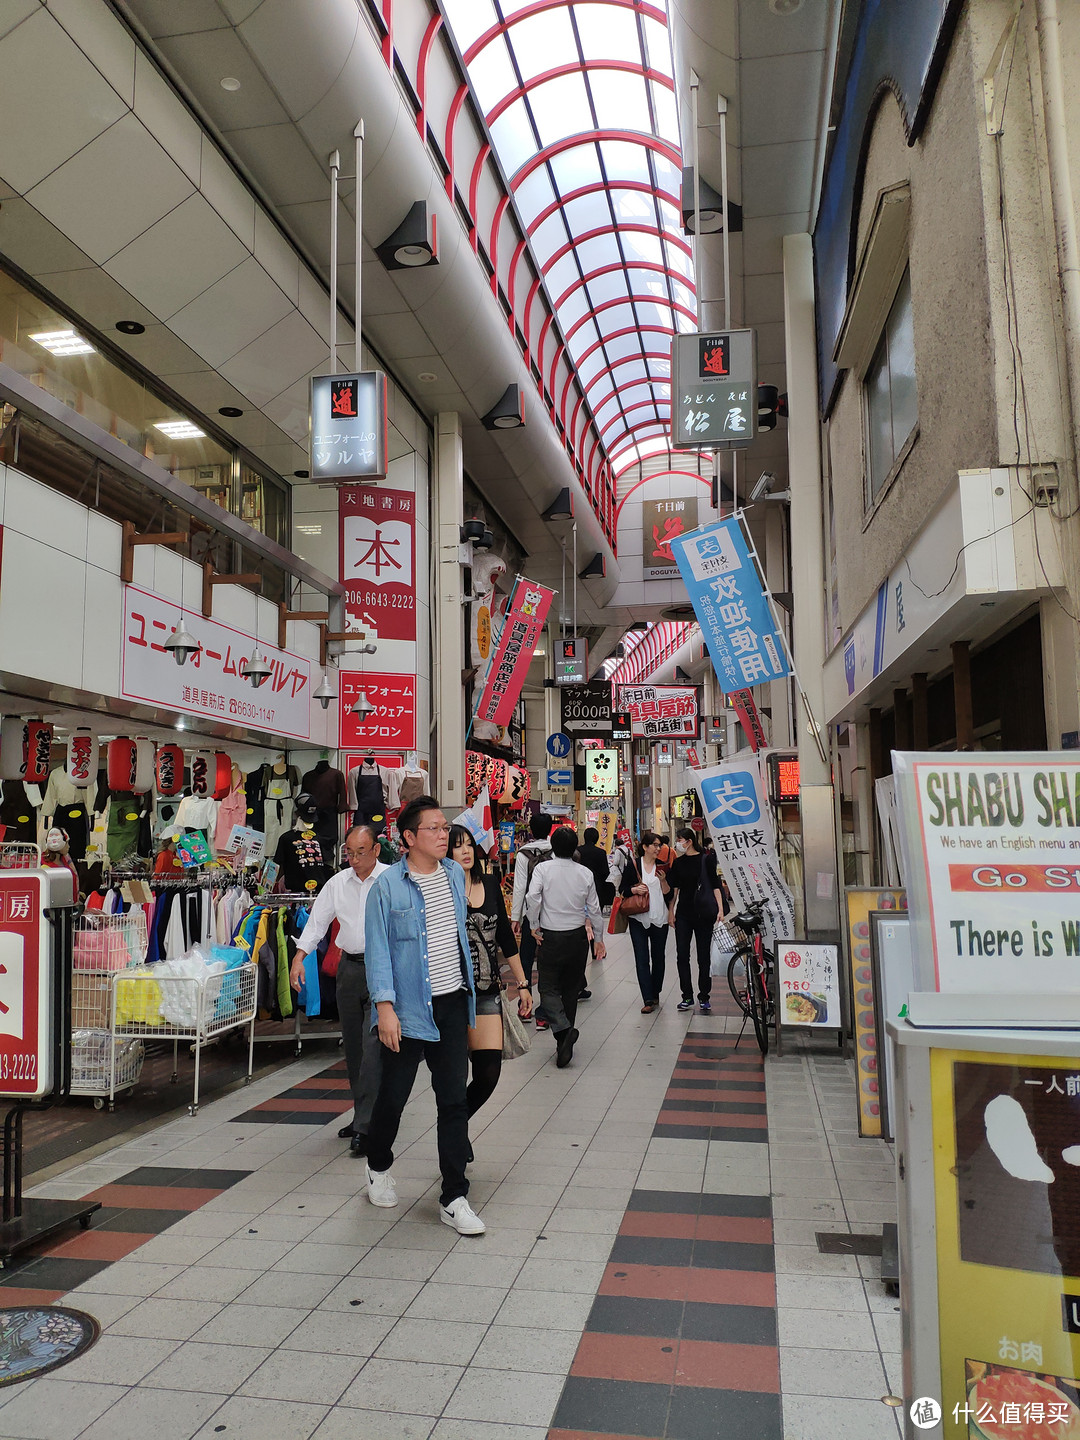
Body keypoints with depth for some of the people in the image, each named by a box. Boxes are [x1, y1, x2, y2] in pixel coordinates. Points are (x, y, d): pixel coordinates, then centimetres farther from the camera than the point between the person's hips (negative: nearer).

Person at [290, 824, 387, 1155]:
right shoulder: (337, 883, 8)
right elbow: (317, 920, 12)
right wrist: (300, 955, 0)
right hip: (349, 968, 6)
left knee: (372, 1046, -12)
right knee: (353, 1047, 13)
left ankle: (365, 1126, -9)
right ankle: (362, 1114, 27)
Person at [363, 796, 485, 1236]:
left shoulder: (455, 874, 7)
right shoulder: (388, 886, -10)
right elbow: (378, 949, -10)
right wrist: (385, 1006, -16)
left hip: (452, 1003, 4)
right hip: (409, 1007, -4)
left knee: (454, 1099, 4)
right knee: (394, 1095, 10)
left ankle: (454, 1198, 13)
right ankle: (379, 1167, 39)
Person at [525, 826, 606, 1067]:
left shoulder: (543, 869, -8)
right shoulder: (585, 873, 0)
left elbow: (532, 898, -21)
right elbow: (594, 909, 5)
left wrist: (535, 926, -7)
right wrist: (599, 938, 16)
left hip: (550, 937, -3)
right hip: (578, 937, 3)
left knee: (548, 989, 4)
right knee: (571, 989, 14)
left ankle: (563, 1030, -20)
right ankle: (564, 1042, 20)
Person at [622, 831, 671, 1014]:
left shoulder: (662, 866, 7)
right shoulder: (632, 865, 1)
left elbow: (667, 893, 6)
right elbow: (622, 889, 4)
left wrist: (663, 880, -12)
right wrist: (635, 889, -15)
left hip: (659, 918, 3)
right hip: (638, 918, -2)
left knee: (658, 957, 11)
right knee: (642, 959, -7)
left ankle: (655, 994, 26)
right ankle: (648, 1000, -8)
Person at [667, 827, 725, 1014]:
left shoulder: (706, 860, -2)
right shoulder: (678, 862, 8)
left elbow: (715, 885, -2)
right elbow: (674, 888, 11)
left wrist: (720, 909, -9)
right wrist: (671, 910, 5)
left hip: (703, 914, -3)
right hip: (683, 913, 3)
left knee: (704, 956, 3)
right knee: (682, 955, 0)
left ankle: (704, 997, 11)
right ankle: (687, 997, 9)